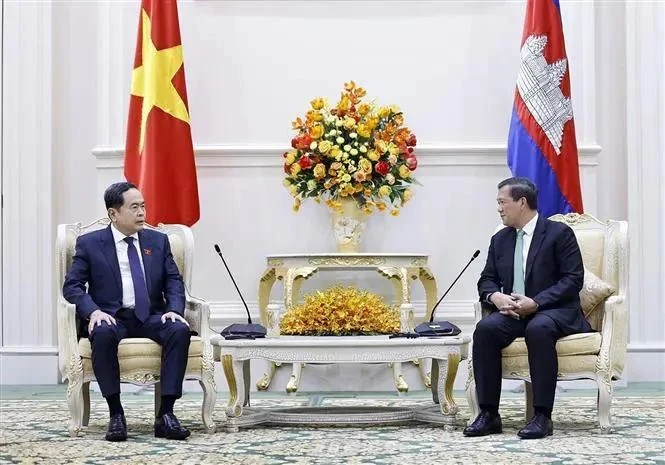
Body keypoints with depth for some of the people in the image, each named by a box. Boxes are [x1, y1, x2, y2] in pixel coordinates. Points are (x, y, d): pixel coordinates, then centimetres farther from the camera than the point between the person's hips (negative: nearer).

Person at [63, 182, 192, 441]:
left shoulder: (158, 241, 14)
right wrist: (93, 311, -20)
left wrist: (175, 309, -12)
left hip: (151, 317, 3)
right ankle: (115, 414, -28)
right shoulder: (89, 243, 5)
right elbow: (72, 285, -1)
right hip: (112, 317, -2)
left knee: (180, 330, -30)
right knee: (103, 334, -38)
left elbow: (174, 281, 10)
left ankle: (166, 414, -29)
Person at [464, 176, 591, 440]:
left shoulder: (559, 233, -2)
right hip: (513, 310, 5)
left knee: (538, 328, -39)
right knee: (486, 328, -27)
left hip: (553, 311, -5)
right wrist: (496, 296, -10)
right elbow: (487, 280, 15)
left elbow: (573, 279, -9)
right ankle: (488, 414, -24)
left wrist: (535, 302, -20)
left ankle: (542, 416, -34)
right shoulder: (500, 240, 16)